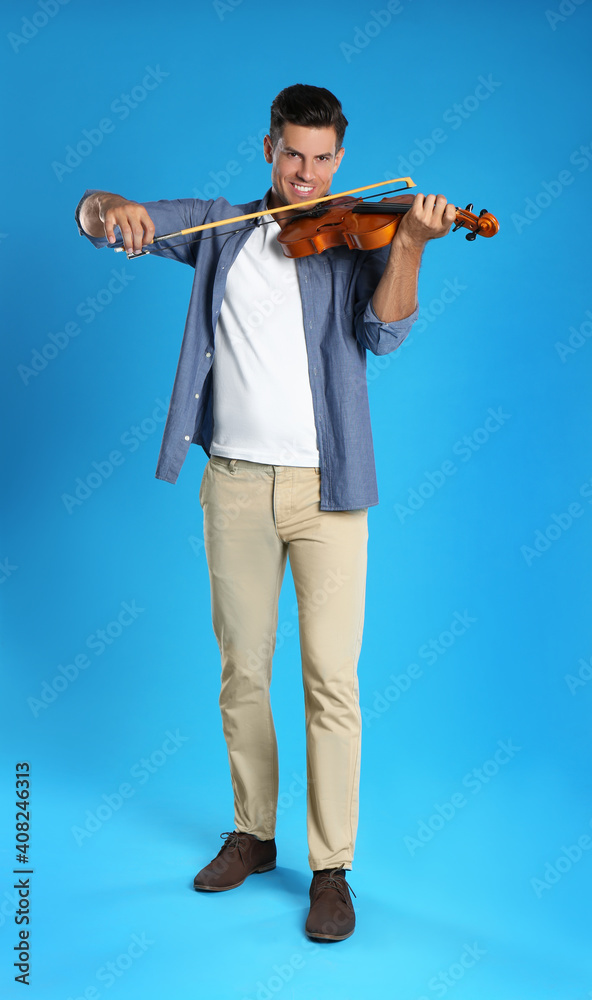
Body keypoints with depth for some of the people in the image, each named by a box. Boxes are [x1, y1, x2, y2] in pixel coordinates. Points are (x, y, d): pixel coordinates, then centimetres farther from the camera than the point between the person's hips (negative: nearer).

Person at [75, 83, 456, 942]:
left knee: (332, 679, -3)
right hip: (236, 480, 2)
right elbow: (93, 215, 8)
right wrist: (112, 209, -15)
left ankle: (332, 867, 11)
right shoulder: (220, 229, 11)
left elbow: (386, 330, -12)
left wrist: (411, 240, -26)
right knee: (242, 669, 11)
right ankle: (253, 833, 29)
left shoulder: (357, 239, 5)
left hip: (326, 486, -2)